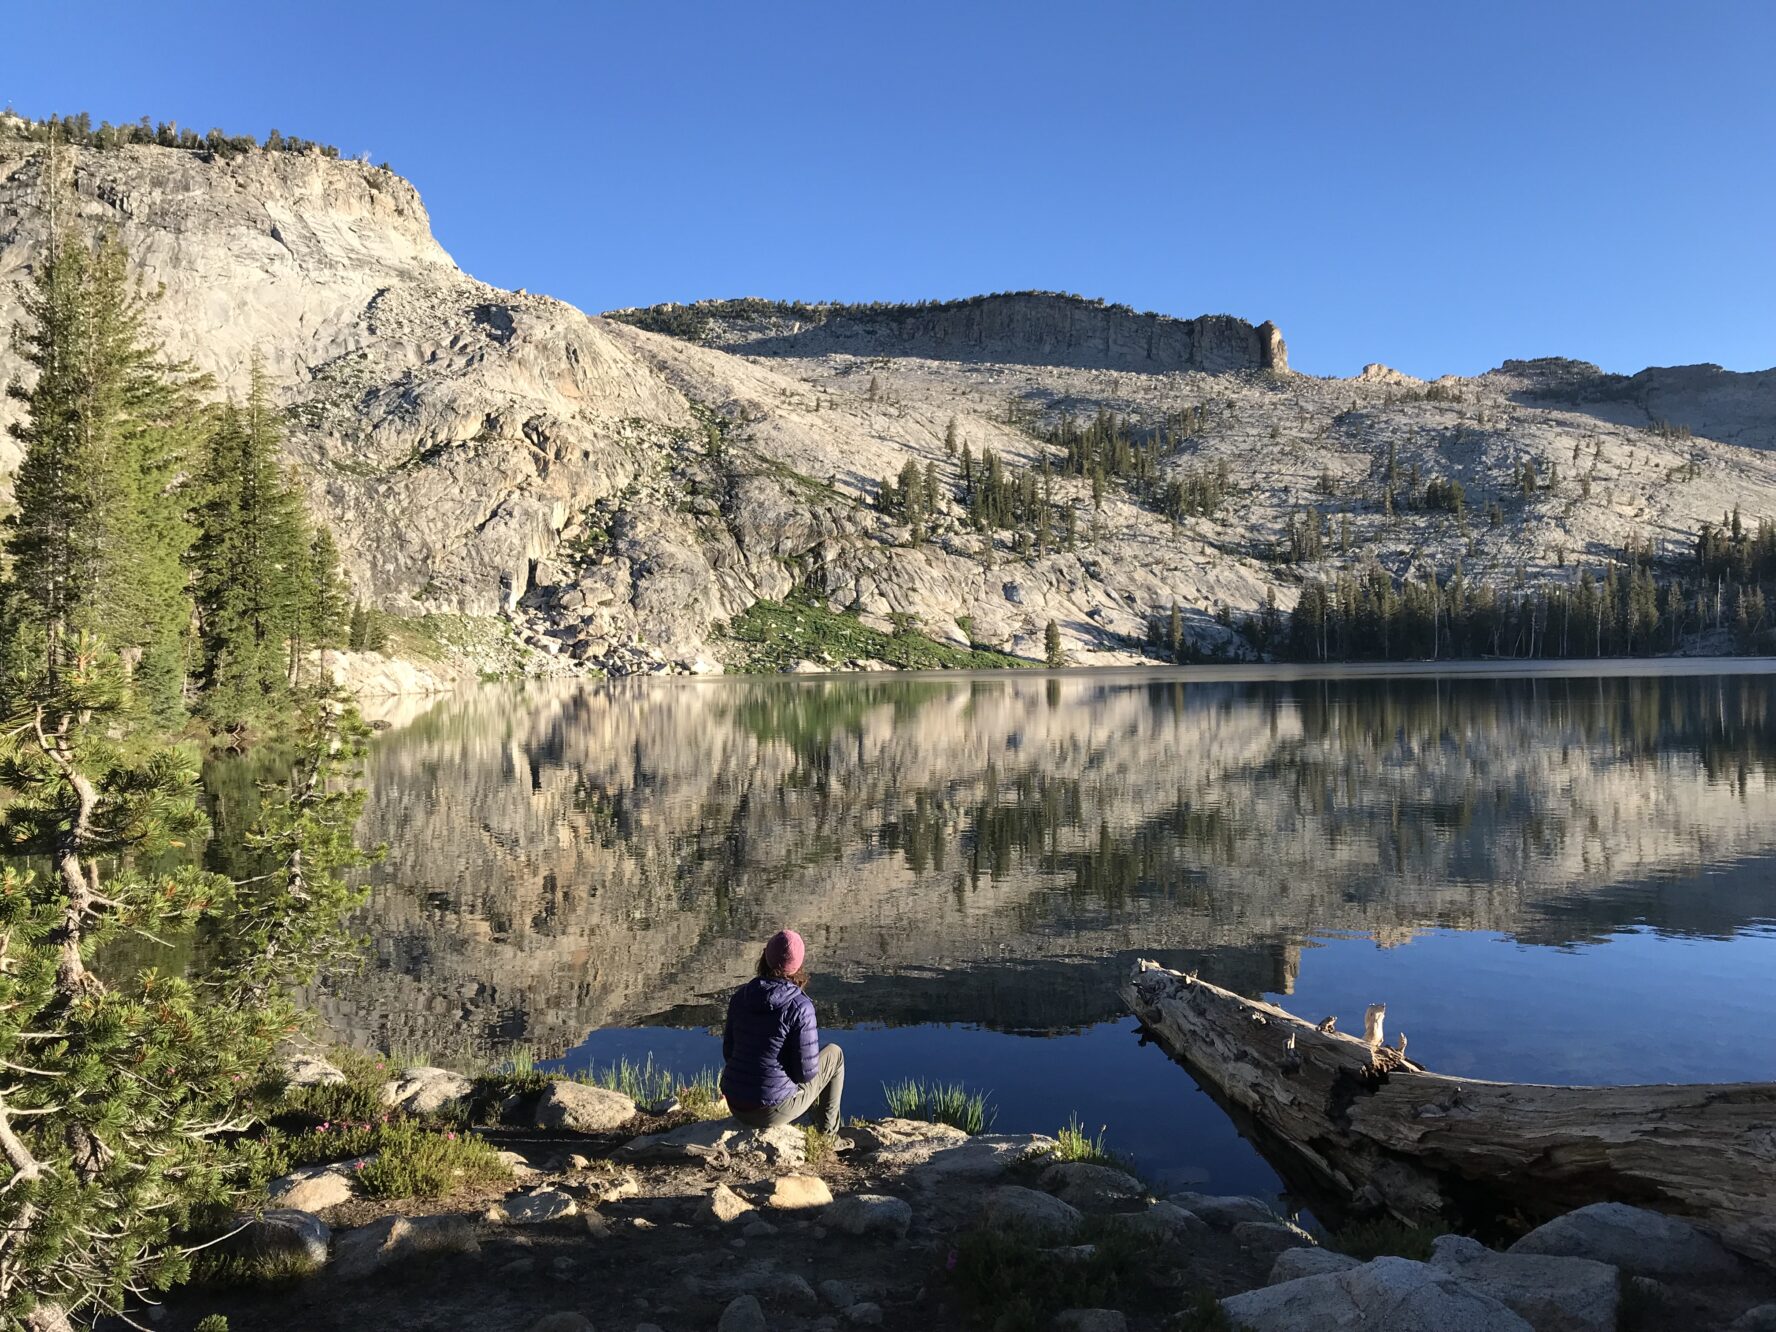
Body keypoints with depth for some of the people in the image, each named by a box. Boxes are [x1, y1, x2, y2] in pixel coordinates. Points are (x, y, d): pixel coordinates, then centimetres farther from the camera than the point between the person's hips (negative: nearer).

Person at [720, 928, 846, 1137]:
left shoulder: (740, 996, -1)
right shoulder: (800, 1006, -19)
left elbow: (728, 1052, 7)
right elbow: (806, 1071, -15)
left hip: (735, 1104, 6)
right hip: (774, 1110, -6)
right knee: (834, 1054, 19)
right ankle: (828, 1131, 30)